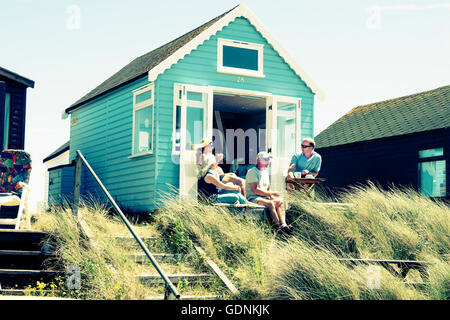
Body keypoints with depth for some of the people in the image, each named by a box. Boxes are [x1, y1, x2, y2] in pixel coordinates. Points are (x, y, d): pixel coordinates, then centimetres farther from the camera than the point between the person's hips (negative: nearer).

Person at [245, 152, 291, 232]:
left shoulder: (265, 171, 20)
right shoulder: (252, 172, -8)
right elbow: (255, 190, -17)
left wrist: (271, 196, 0)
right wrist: (271, 193, -17)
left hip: (264, 197, 8)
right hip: (253, 198, -8)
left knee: (280, 201, -17)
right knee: (270, 203, -33)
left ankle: (283, 224, -31)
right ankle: (278, 225, -34)